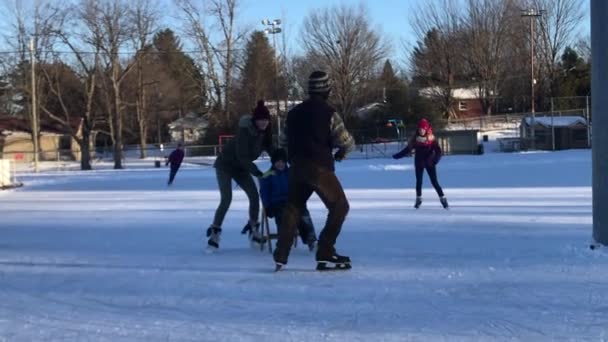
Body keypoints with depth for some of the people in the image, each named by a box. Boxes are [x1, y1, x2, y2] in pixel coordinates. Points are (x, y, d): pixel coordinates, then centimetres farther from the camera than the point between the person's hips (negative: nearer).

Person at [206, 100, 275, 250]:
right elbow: (242, 156, -35)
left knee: (254, 195, -3)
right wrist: (257, 172, -40)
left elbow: (271, 149, -2)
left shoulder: (265, 132, -11)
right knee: (226, 199, -17)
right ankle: (214, 232, -5)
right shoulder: (245, 131, -32)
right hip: (226, 164, -7)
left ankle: (254, 229, 12)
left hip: (241, 167, 7)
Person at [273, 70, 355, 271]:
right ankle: (325, 254, -2)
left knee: (293, 208, 17)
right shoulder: (328, 113, -8)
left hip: (297, 168, 6)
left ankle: (280, 256, 15)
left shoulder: (294, 112, 10)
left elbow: (284, 141, 17)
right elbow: (347, 142, -8)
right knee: (339, 207, 4)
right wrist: (342, 152, 14)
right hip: (320, 168, -6)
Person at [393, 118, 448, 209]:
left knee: (434, 182, -4)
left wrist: (435, 159, -31)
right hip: (419, 163, 3)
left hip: (429, 163, -3)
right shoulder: (415, 139, -2)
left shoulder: (431, 139, -10)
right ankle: (418, 199, 24)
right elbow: (408, 149, 5)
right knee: (419, 181, 8)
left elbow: (438, 151, -14)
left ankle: (443, 199, 3)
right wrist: (397, 155, 3)